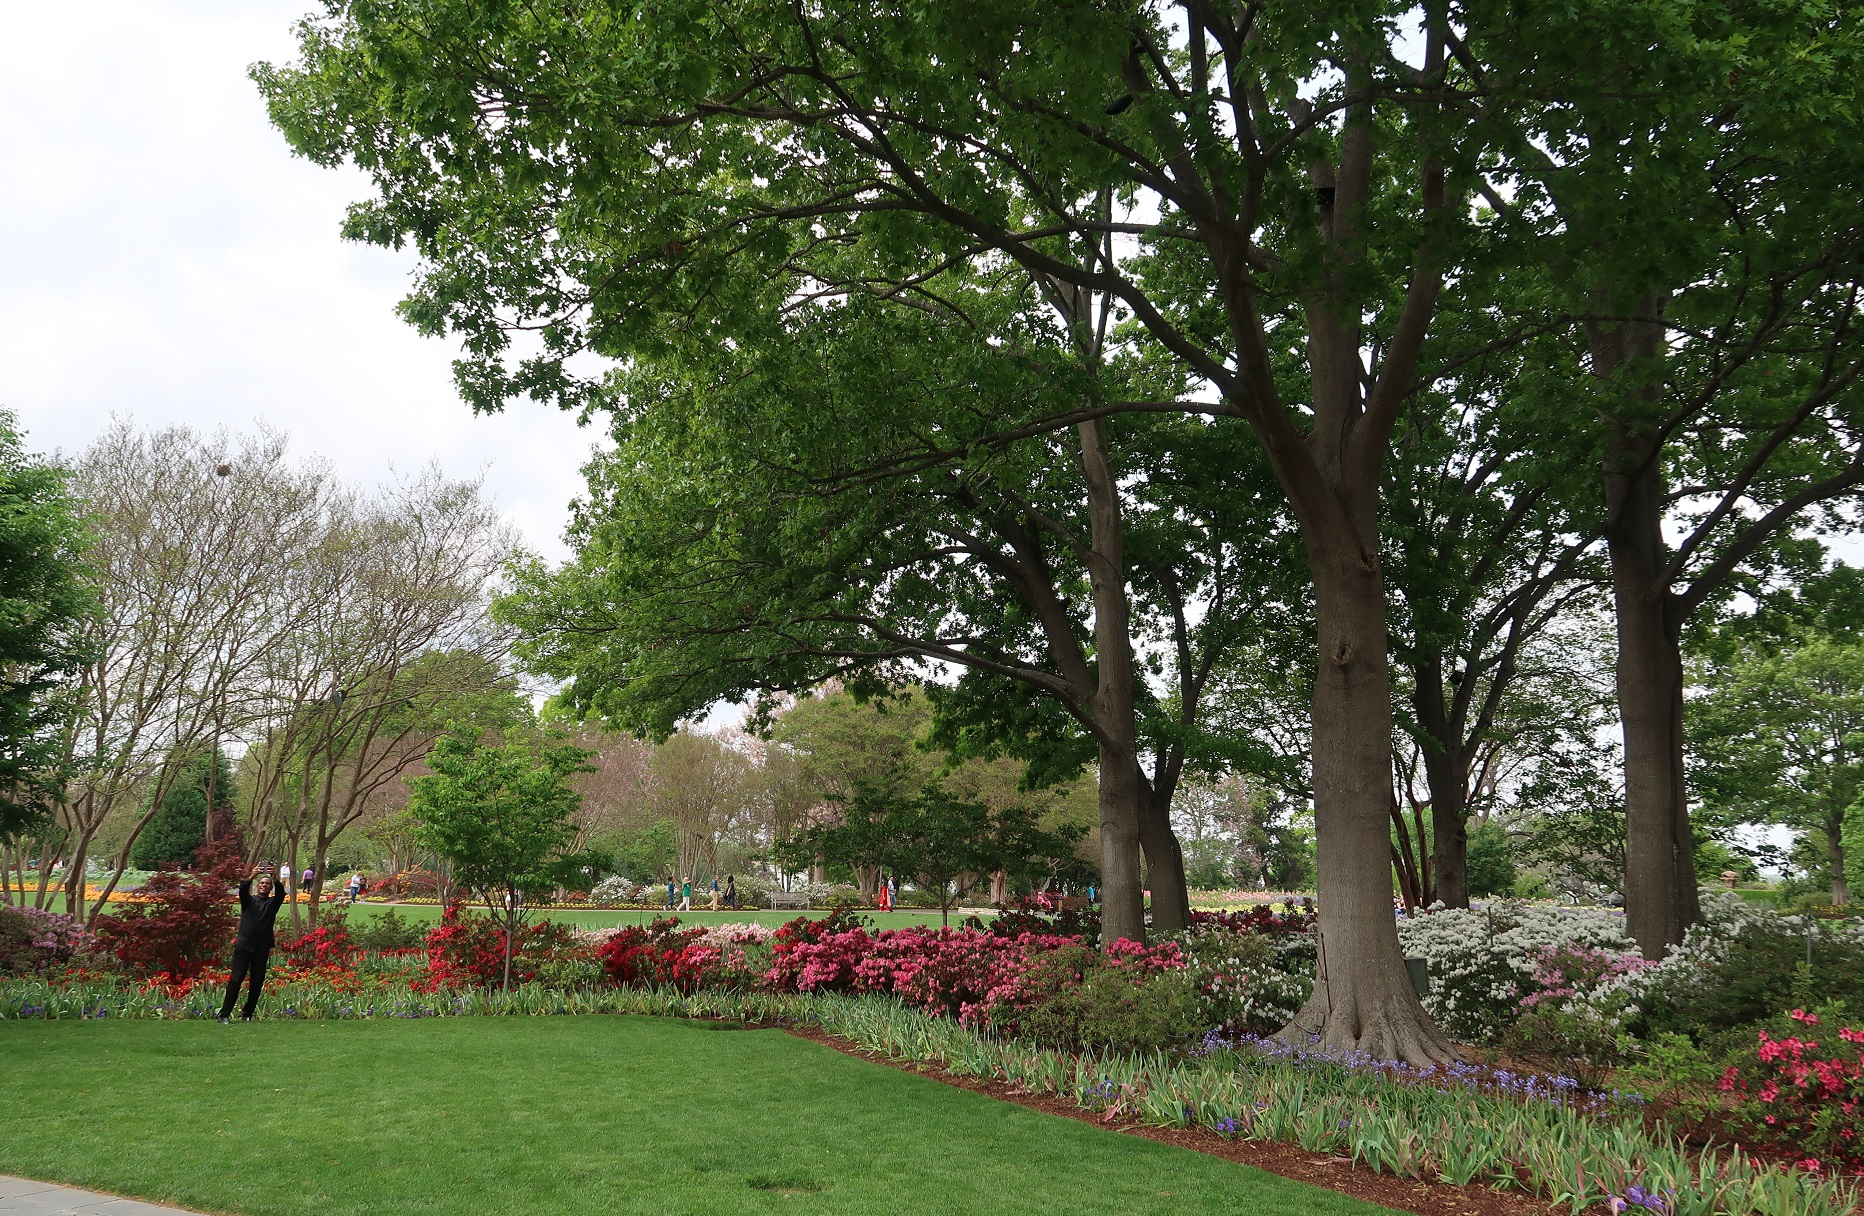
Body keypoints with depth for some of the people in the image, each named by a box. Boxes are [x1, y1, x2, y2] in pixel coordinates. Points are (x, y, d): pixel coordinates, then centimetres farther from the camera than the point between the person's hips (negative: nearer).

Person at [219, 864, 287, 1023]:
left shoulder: (273, 903, 14)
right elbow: (243, 890, -8)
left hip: (262, 948, 1)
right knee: (235, 979, -7)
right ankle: (224, 1014, -5)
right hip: (244, 945, -1)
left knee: (257, 982, 2)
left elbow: (281, 892, -6)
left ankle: (247, 1015, 11)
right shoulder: (248, 900, 13)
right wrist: (251, 877, -29)